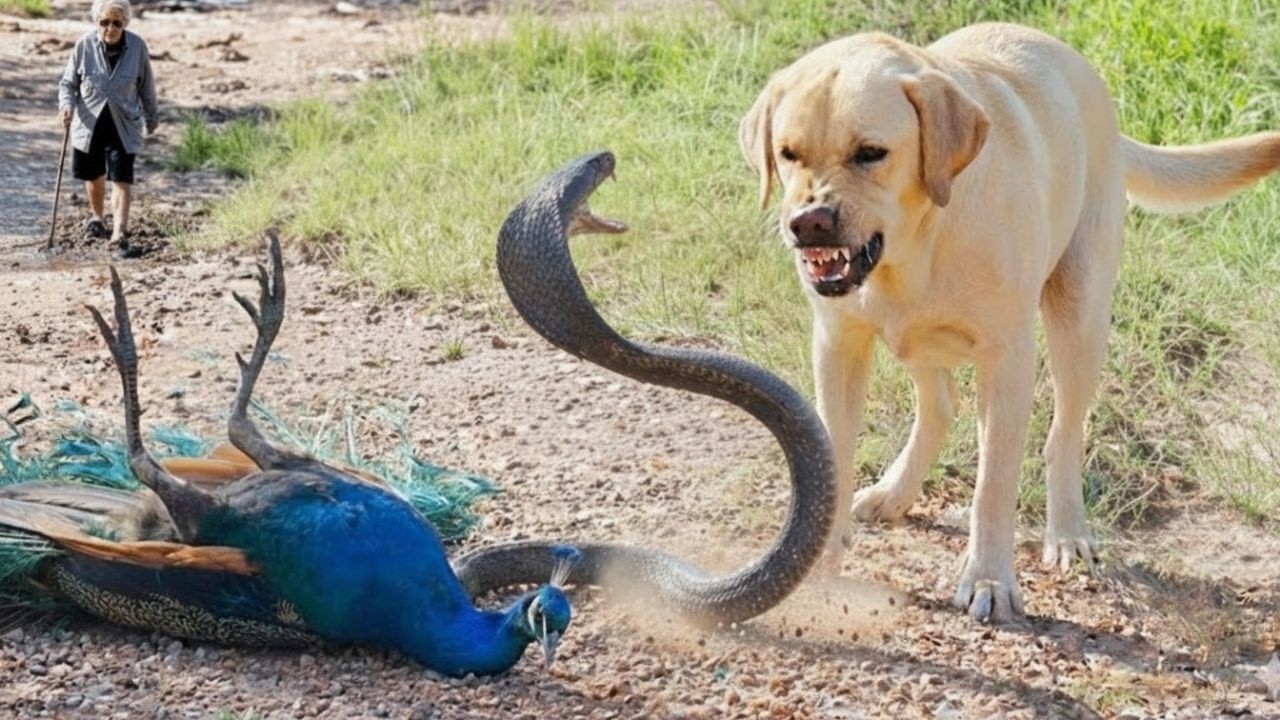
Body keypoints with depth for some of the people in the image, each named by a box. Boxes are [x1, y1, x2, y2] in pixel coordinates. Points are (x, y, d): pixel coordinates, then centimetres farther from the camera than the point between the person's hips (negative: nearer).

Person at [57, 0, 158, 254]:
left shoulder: (137, 46, -11)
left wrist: (151, 117, 14)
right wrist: (67, 104, -22)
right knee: (94, 176, 18)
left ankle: (120, 232, -12)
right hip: (89, 121, 1)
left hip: (123, 123, -1)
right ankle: (96, 218, 43)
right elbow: (68, 82, -2)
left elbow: (146, 85, 4)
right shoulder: (85, 45, -12)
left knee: (121, 178, -11)